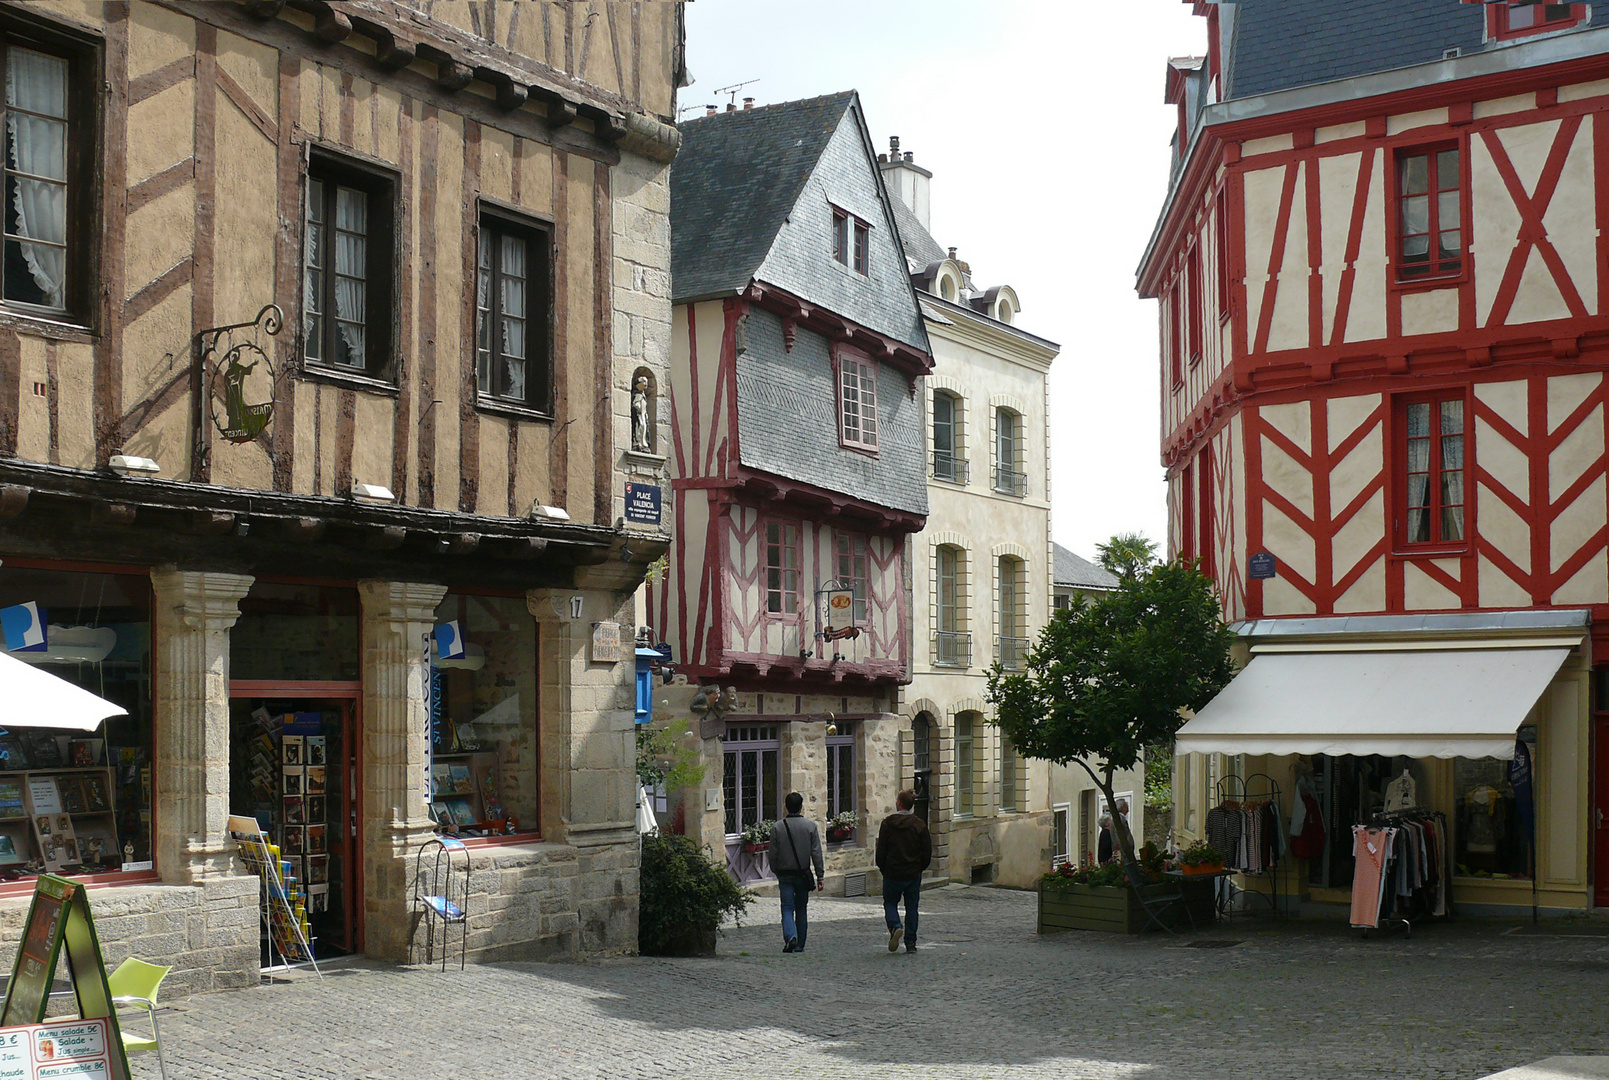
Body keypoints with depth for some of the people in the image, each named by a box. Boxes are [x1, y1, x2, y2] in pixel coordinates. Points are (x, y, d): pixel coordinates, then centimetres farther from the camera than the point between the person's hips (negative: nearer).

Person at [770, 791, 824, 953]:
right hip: (803, 873, 1)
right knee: (801, 909, 12)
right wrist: (820, 875, 1)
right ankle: (800, 945, 15)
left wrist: (776, 872, 14)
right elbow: (816, 853, -3)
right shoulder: (810, 826, -4)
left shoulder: (778, 827, -4)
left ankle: (790, 936, -24)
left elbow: (773, 854, -1)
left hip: (784, 874, -1)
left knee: (787, 908, 1)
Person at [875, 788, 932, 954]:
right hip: (913, 874, 2)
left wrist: (883, 869, 7)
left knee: (890, 903, 13)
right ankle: (910, 943, 10)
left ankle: (895, 926, -15)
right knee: (911, 907, 10)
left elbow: (881, 850, -5)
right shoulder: (920, 825, -3)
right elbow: (927, 852, 0)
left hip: (892, 873, -2)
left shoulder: (888, 823, -7)